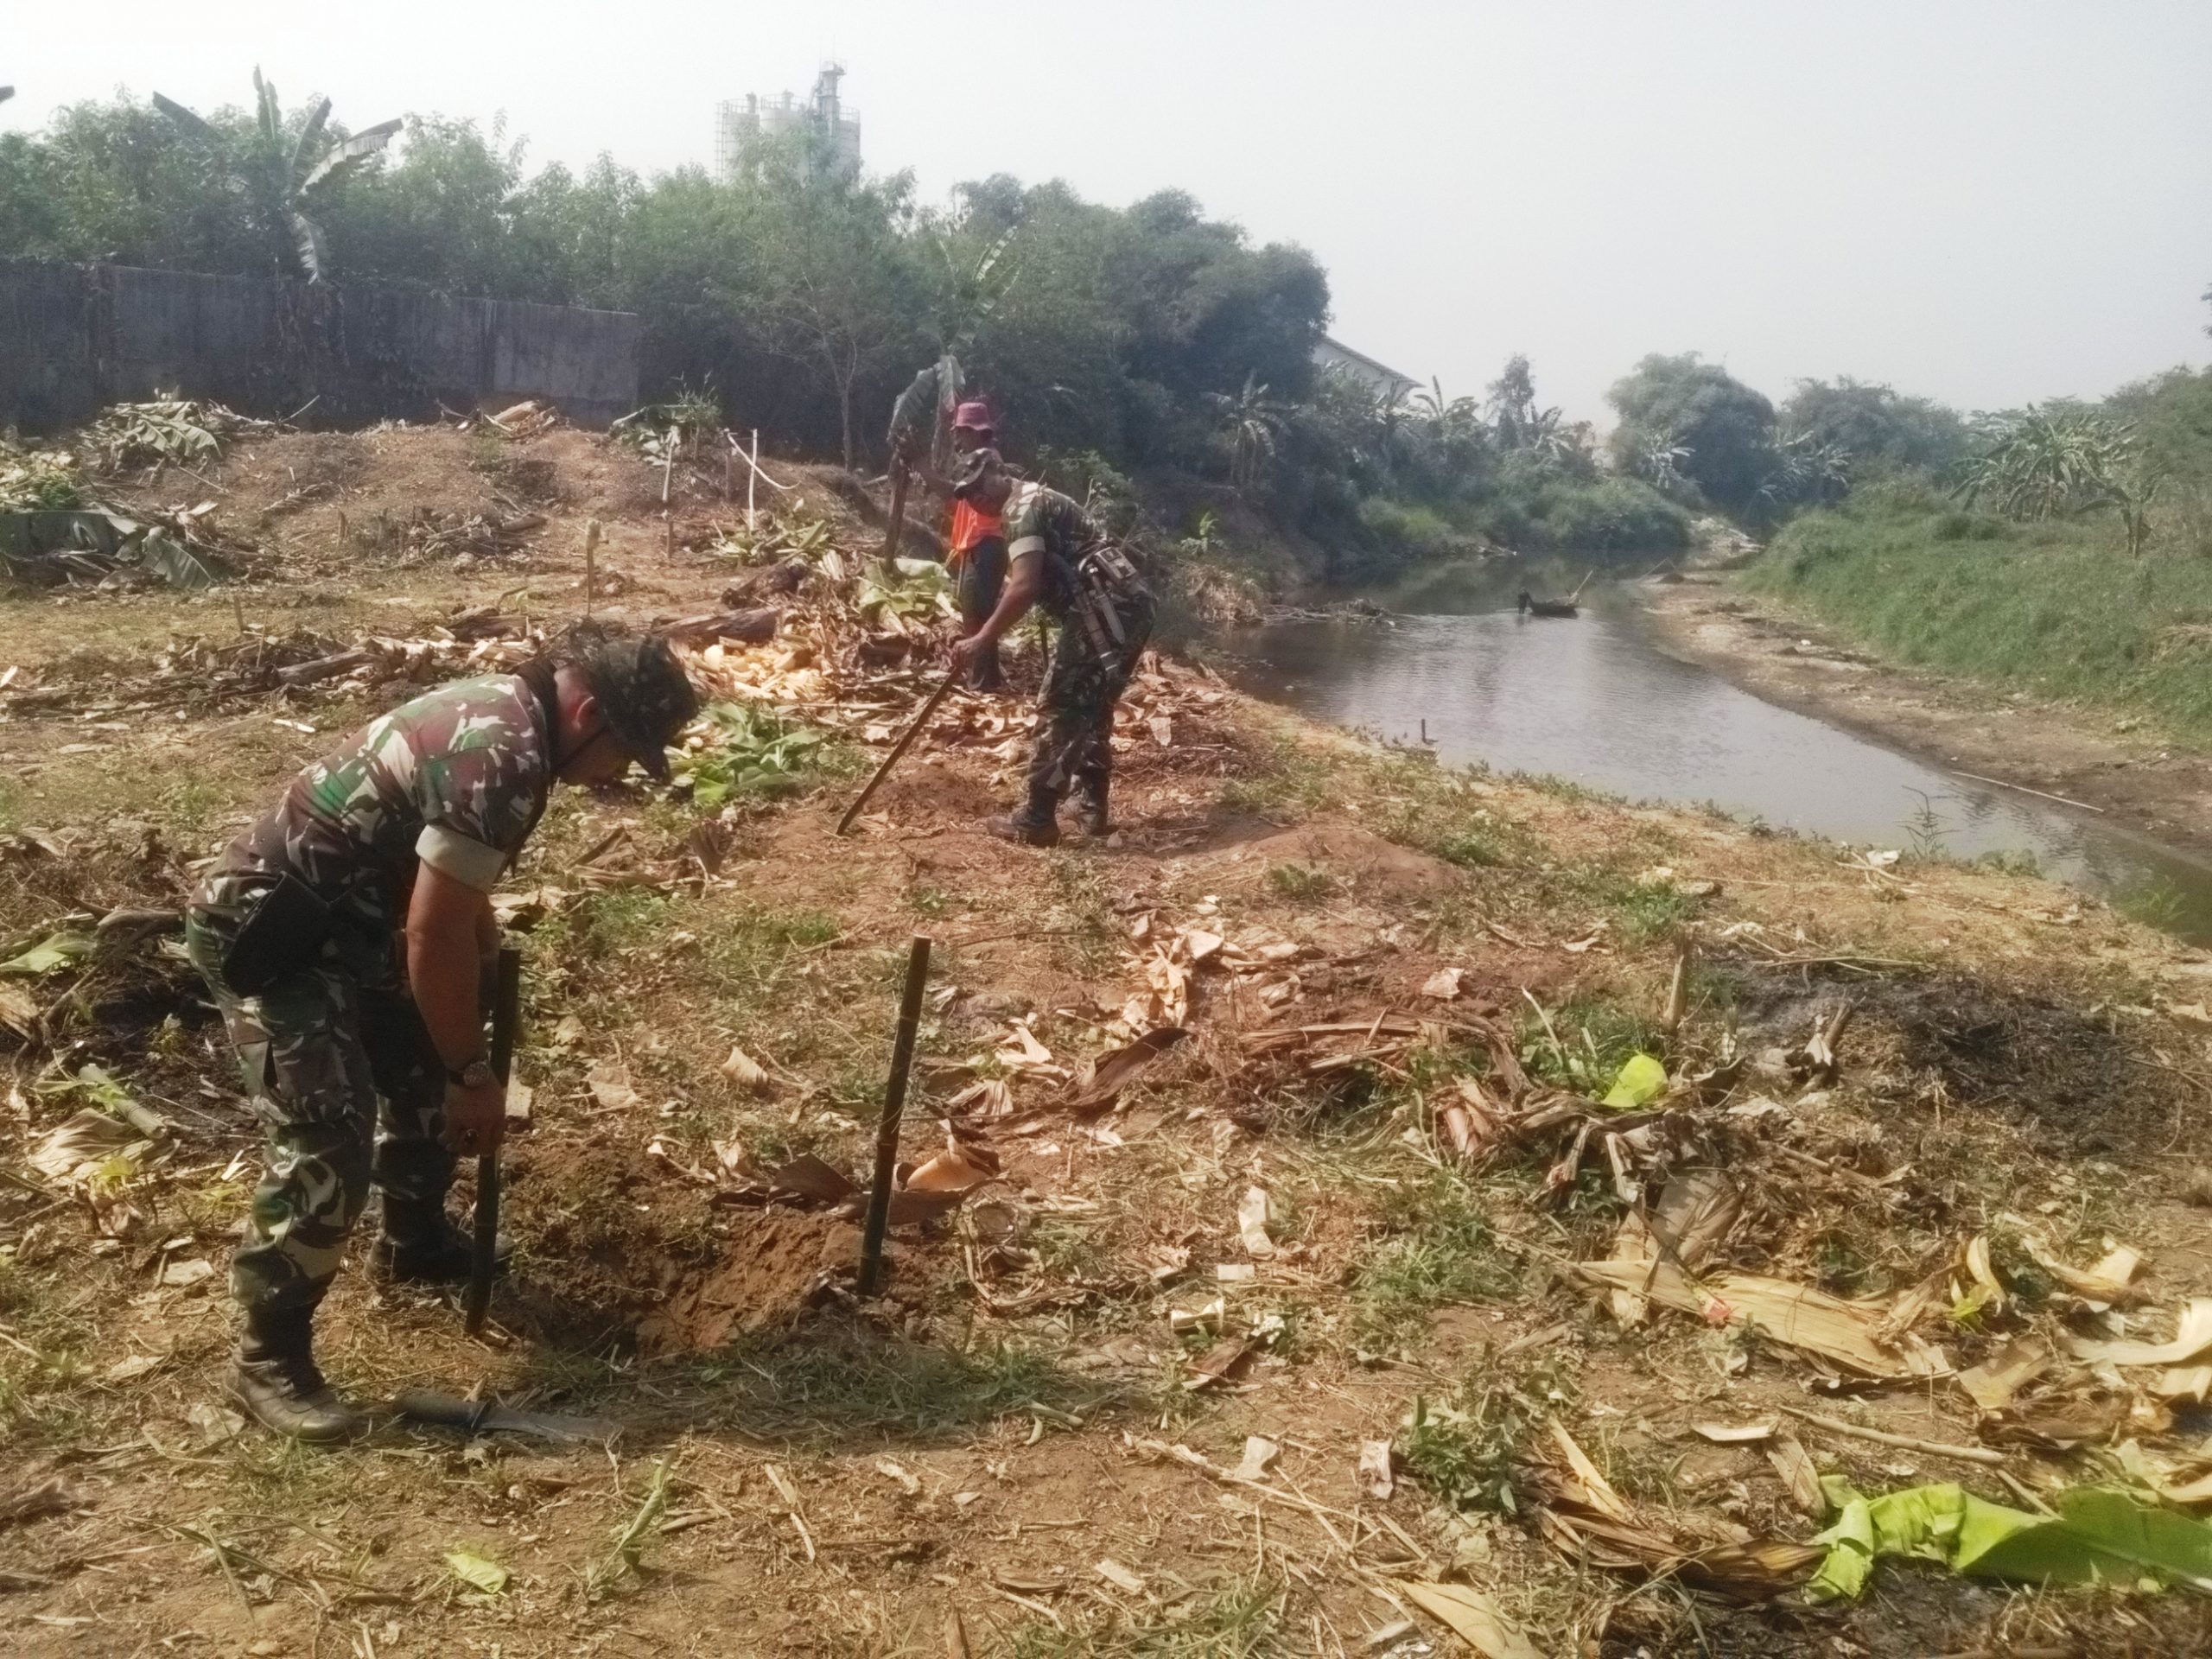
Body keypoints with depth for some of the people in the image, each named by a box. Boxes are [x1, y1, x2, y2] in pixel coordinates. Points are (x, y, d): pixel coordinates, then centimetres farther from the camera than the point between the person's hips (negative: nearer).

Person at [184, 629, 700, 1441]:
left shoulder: (502, 708, 5)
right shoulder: (502, 759, -27)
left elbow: (453, 898, 19)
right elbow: (433, 936, -25)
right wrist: (473, 1073, -13)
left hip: (334, 916, 11)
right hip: (263, 926, -11)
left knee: (423, 1070, 21)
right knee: (328, 1146, -13)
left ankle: (414, 1241, 43)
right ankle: (269, 1360, 2)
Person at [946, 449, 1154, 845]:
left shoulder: (1022, 508, -6)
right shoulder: (1037, 501, 26)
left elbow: (1024, 587, -18)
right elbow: (1033, 583, 33)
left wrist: (981, 640, -17)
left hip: (1103, 612, -10)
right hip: (1128, 607, 10)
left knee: (1060, 711, -5)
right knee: (1092, 709, 20)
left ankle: (1036, 822, -2)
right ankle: (1092, 809, 25)